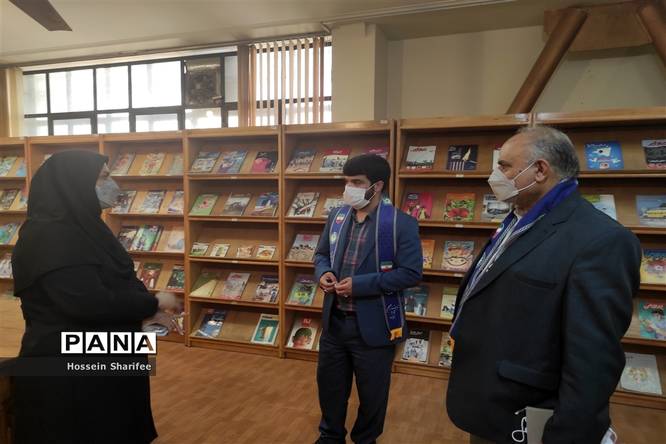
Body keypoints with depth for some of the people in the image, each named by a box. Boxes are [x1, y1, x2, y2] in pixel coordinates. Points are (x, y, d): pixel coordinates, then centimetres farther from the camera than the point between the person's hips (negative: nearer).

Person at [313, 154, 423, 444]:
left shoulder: (401, 224, -15)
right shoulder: (337, 216, 5)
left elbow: (411, 273, -17)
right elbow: (322, 254, 15)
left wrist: (359, 284, -23)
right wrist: (323, 272, -9)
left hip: (374, 326, -5)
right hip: (334, 320, 5)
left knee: (372, 392, 15)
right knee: (329, 384, 21)